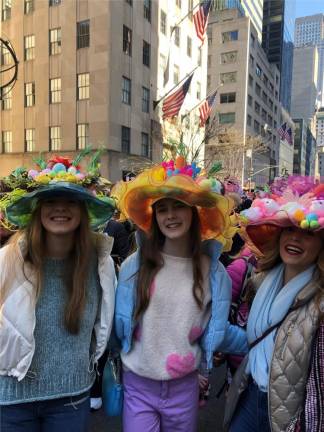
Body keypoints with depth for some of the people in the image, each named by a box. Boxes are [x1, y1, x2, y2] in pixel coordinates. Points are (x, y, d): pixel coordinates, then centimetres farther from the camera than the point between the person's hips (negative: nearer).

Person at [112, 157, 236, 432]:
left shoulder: (213, 271, -7)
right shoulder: (134, 265, -11)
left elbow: (215, 330, 4)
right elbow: (120, 322, 1)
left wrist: (202, 371, 11)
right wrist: (123, 361, 9)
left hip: (184, 386, 1)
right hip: (137, 384, -1)